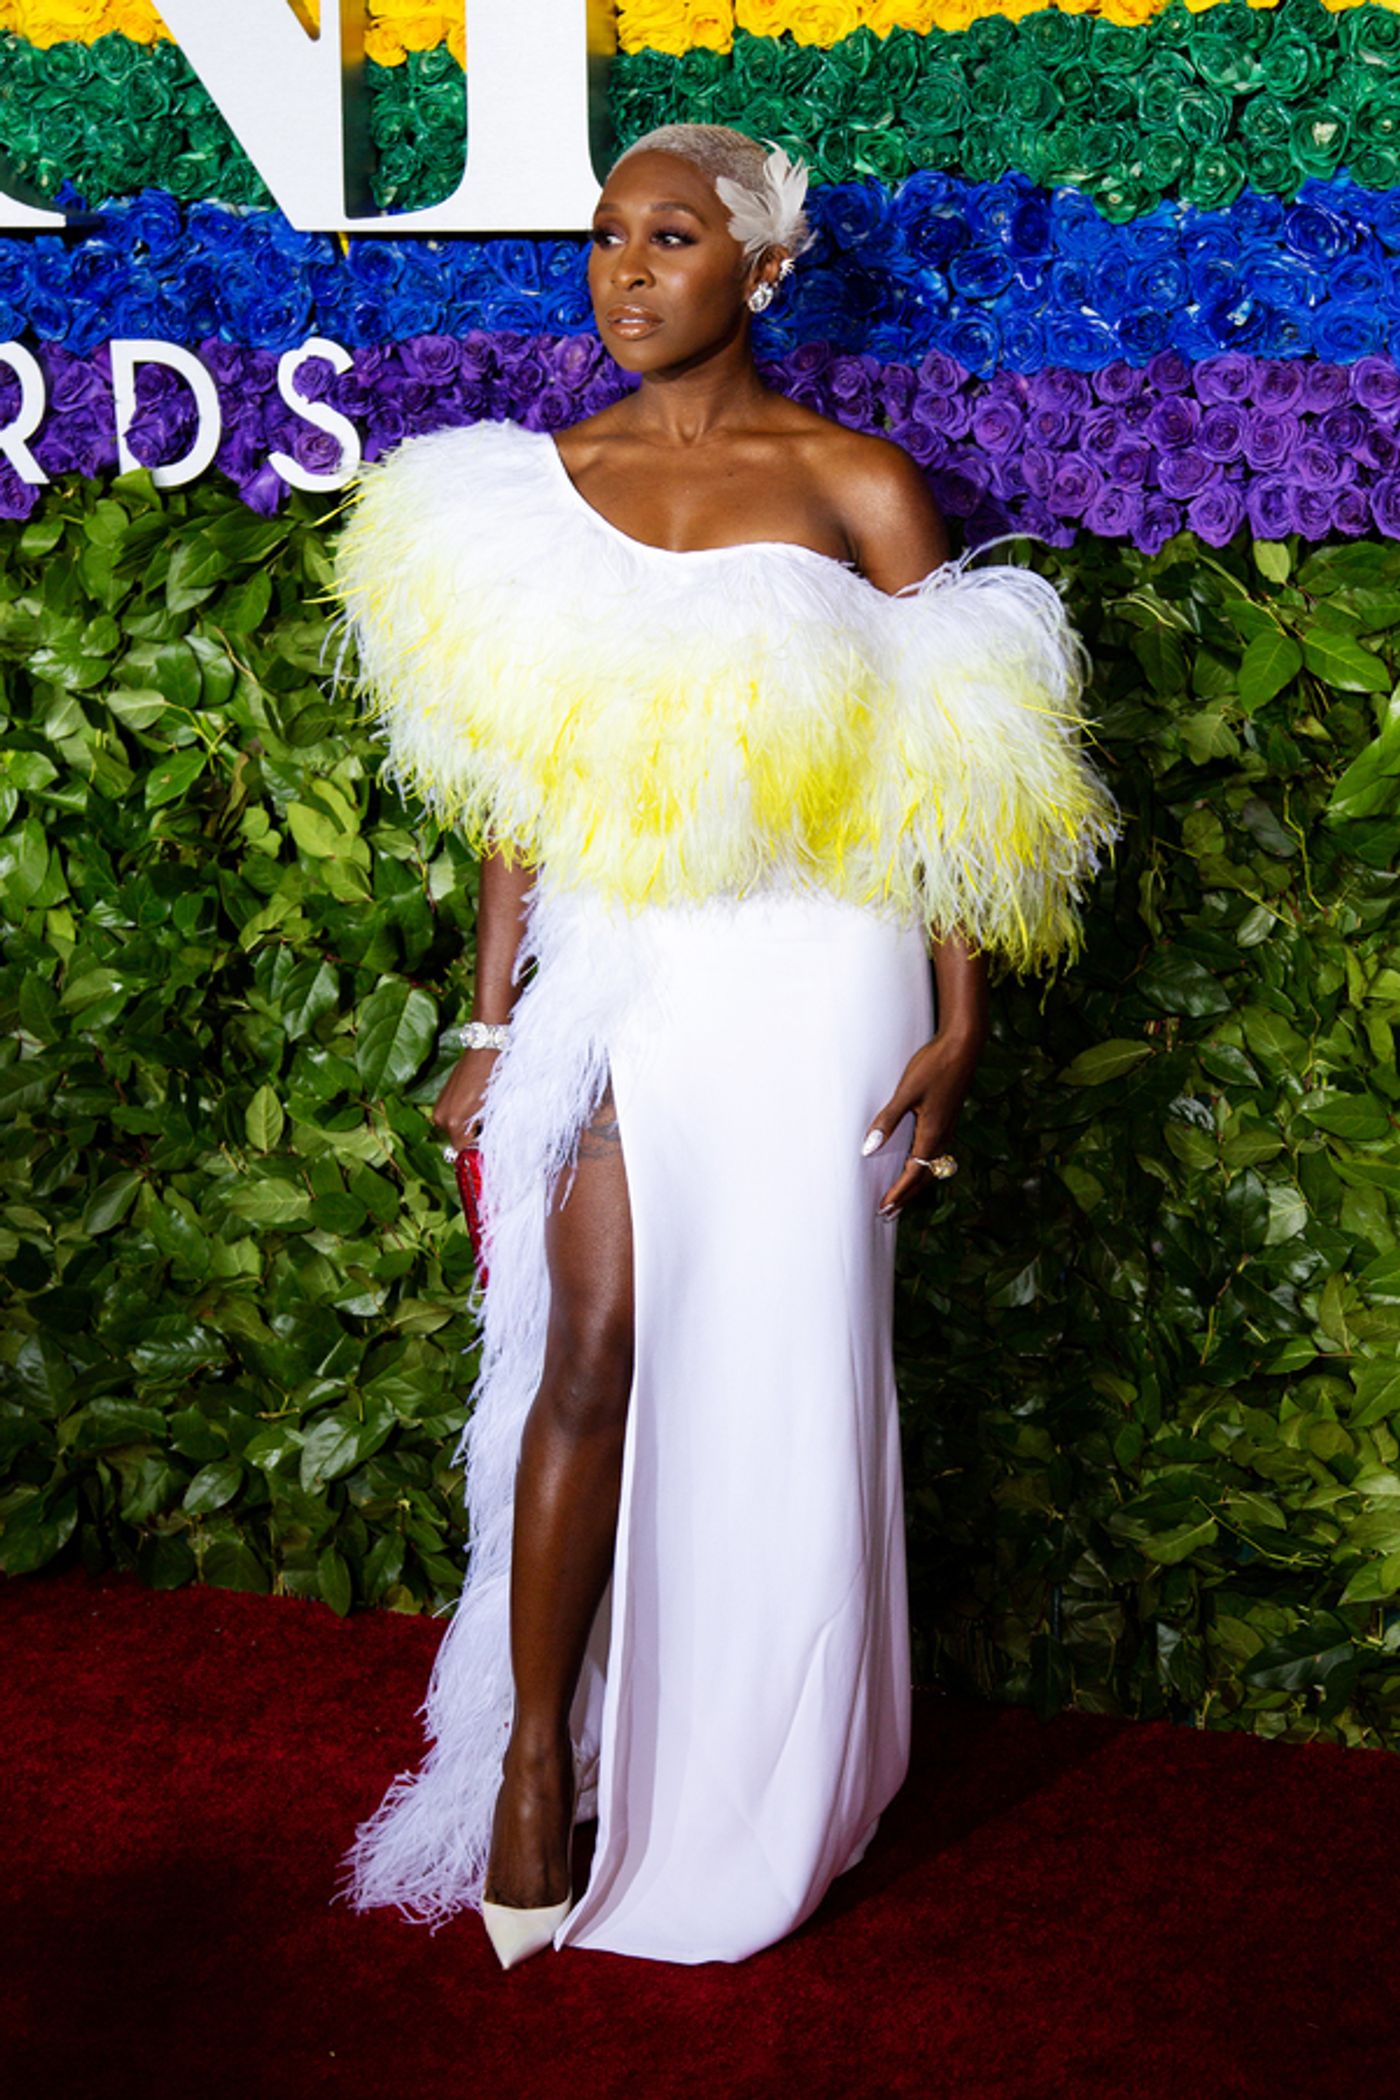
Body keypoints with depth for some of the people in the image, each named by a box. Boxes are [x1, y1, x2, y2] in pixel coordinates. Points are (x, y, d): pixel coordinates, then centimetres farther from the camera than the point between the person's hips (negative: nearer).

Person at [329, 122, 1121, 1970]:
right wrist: (495, 1024, 8)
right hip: (612, 974, 2)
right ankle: (536, 1760, 9)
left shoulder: (857, 486, 0)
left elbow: (950, 781, 0)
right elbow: (518, 791, 11)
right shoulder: (533, 490, 8)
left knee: (783, 1380, 4)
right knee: (593, 1353, -5)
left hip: (810, 979, -2)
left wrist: (958, 1028, -5)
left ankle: (758, 1804, 21)